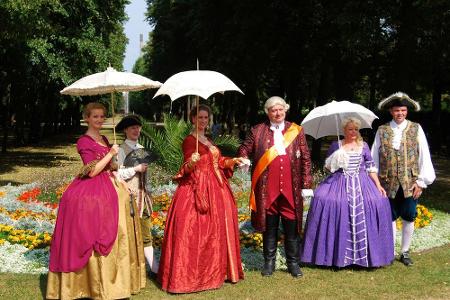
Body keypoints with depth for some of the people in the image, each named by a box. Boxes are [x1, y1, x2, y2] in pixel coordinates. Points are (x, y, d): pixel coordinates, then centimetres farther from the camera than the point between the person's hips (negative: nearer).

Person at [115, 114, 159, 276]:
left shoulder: (141, 149, 15)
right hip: (129, 194, -6)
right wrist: (135, 169, -14)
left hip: (142, 195, 6)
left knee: (146, 233, 7)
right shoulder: (121, 150, -5)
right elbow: (116, 173, -13)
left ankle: (155, 268, 9)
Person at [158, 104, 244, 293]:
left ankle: (215, 269, 21)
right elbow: (187, 168, -16)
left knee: (216, 229, 11)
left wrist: (232, 161, 19)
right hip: (197, 189, -8)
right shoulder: (189, 140, -7)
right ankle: (190, 274, -4)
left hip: (215, 189, 8)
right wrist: (191, 162, -36)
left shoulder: (208, 141, 17)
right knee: (195, 231, -10)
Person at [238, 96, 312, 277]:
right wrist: (243, 159, -11)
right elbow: (244, 150, 11)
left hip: (291, 188, 0)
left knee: (292, 226, 5)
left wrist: (306, 183, 2)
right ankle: (269, 262, 21)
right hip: (267, 188, 0)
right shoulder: (257, 131, 6)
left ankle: (293, 262, 18)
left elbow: (306, 158, 8)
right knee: (269, 226, 9)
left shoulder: (297, 131, 8)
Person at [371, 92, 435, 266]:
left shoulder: (416, 129, 1)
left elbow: (424, 156, 0)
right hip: (388, 183, 0)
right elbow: (374, 158, 4)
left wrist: (421, 182, -4)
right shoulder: (382, 131, 2)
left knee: (408, 218, 7)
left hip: (410, 183, 0)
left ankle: (405, 252, 22)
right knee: (390, 218, 7)